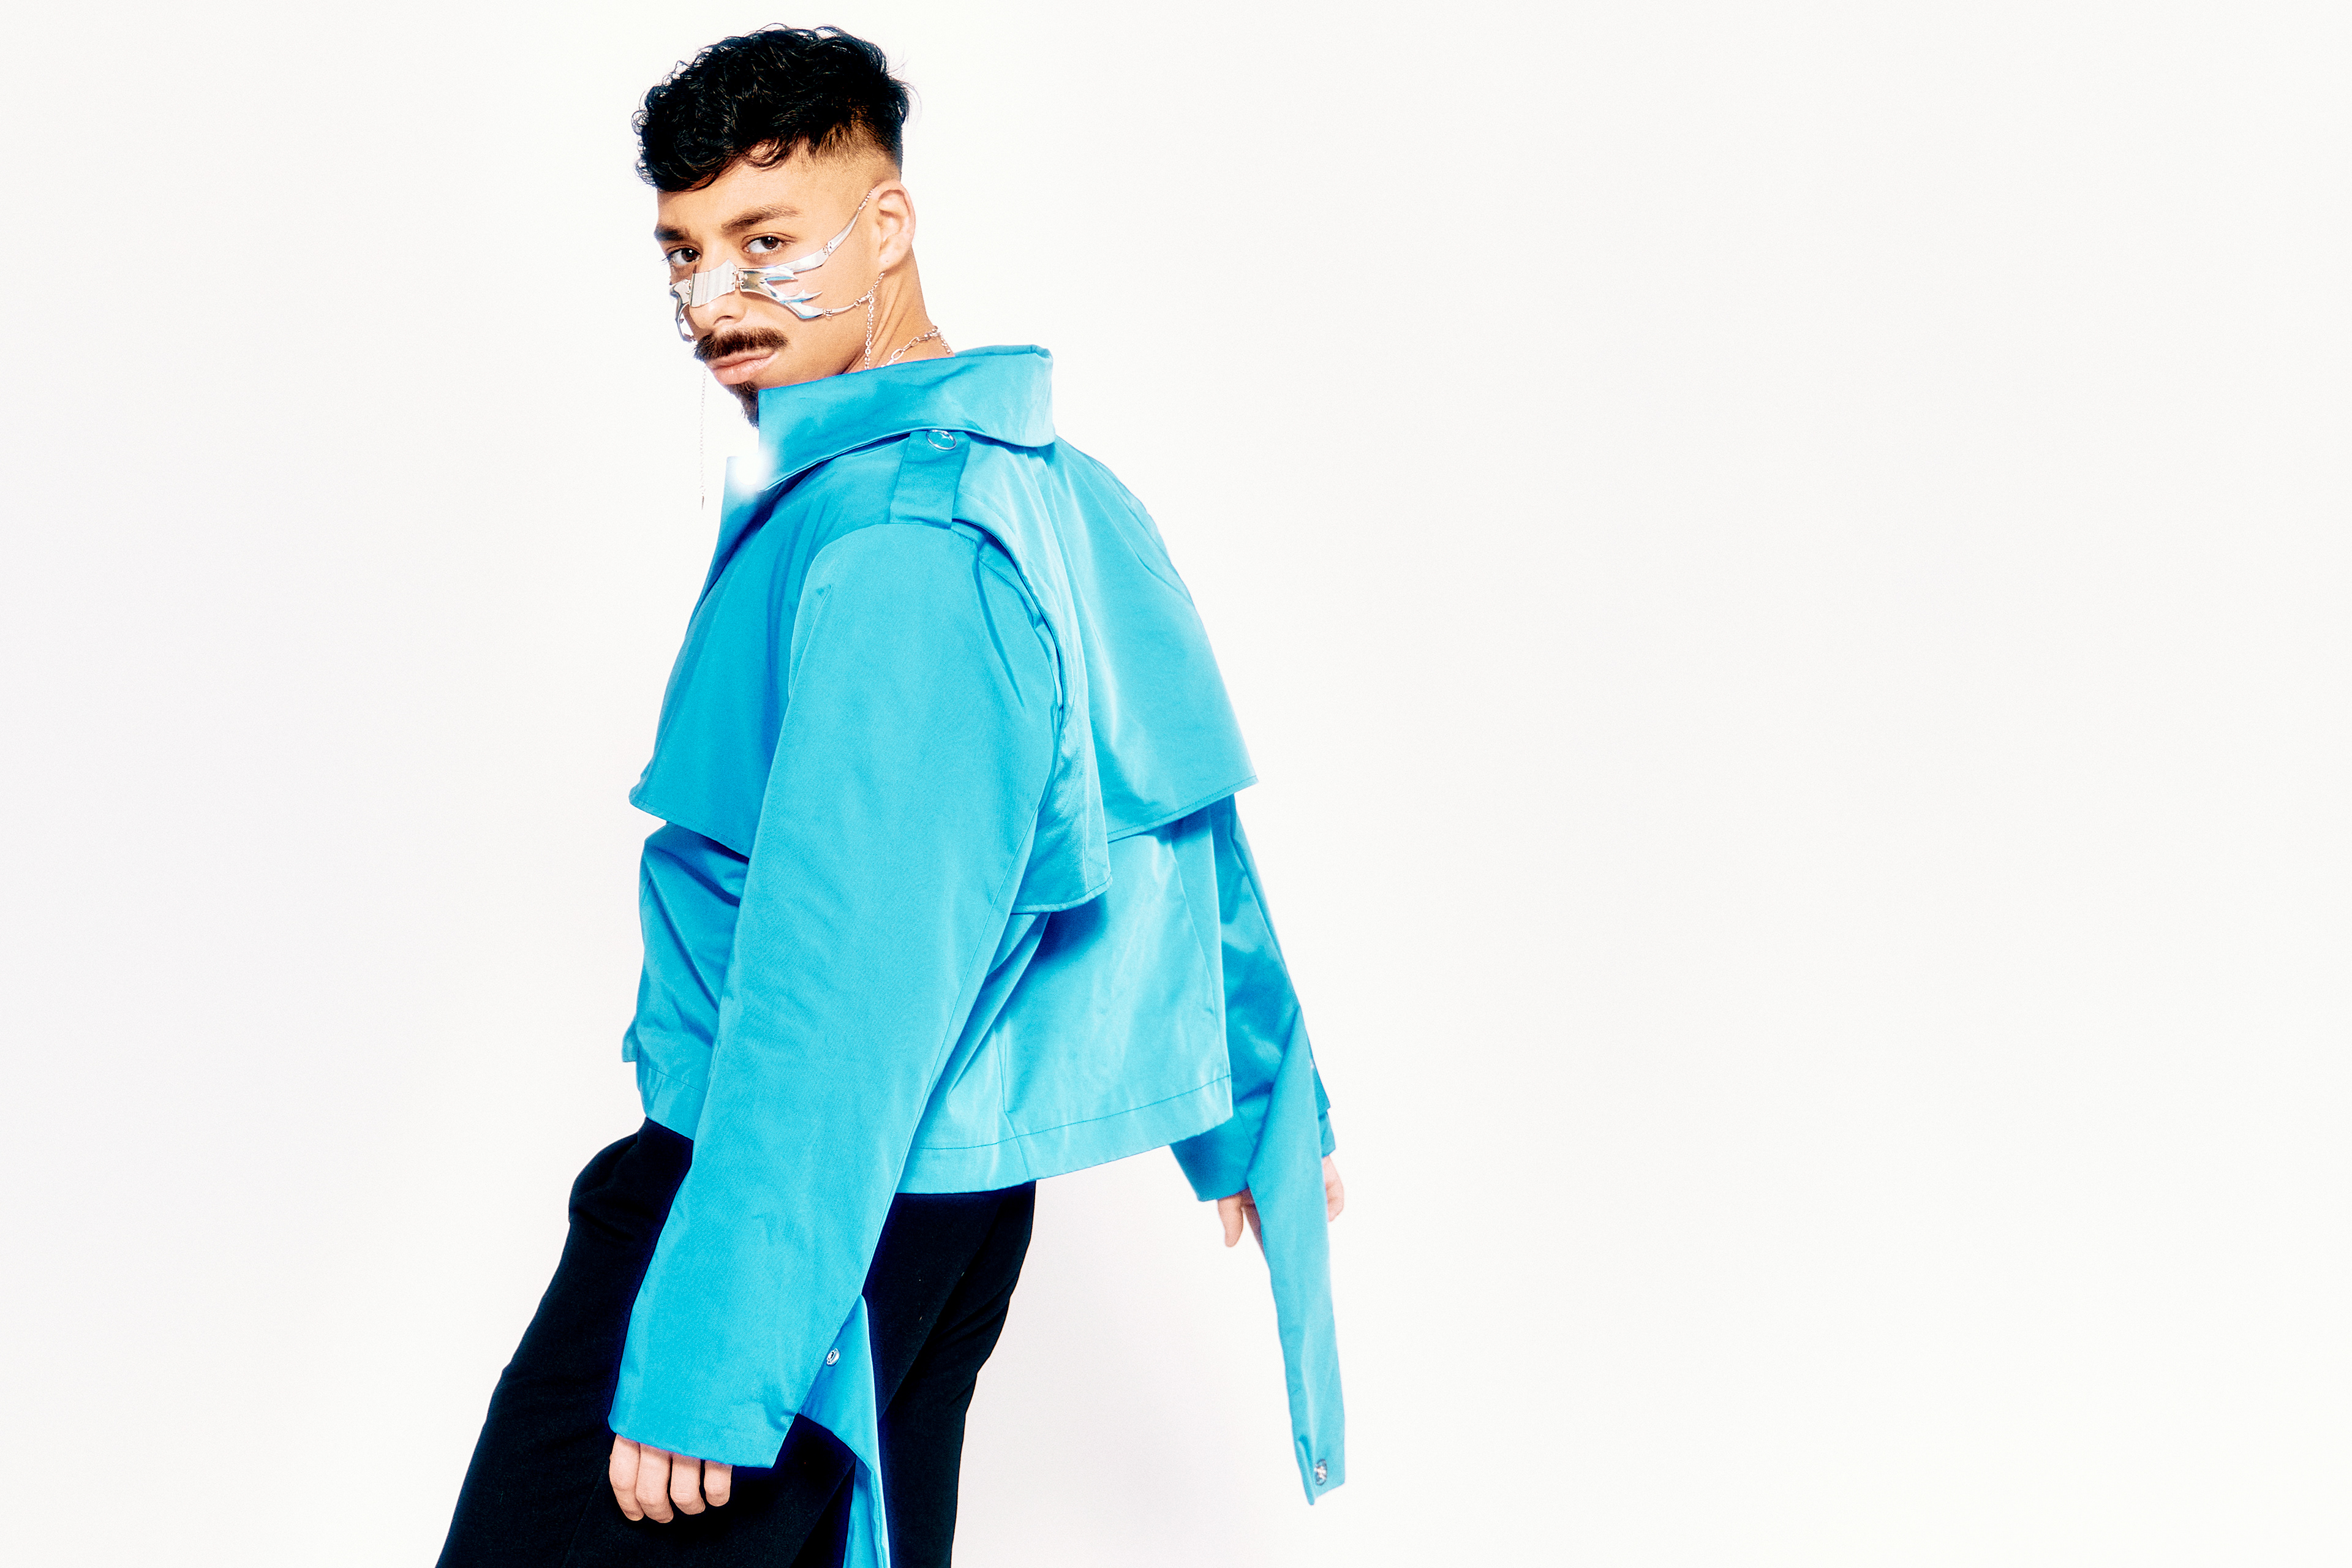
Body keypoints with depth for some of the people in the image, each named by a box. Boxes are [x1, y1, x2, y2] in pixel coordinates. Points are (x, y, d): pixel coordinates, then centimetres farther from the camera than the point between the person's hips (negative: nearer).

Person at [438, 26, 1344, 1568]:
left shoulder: (893, 550, -22)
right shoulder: (1053, 491, 10)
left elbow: (842, 991, -26)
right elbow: (1181, 832, 19)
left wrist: (706, 1365, -25)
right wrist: (1259, 1114, 30)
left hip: (797, 1199, -10)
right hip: (966, 1185, 10)